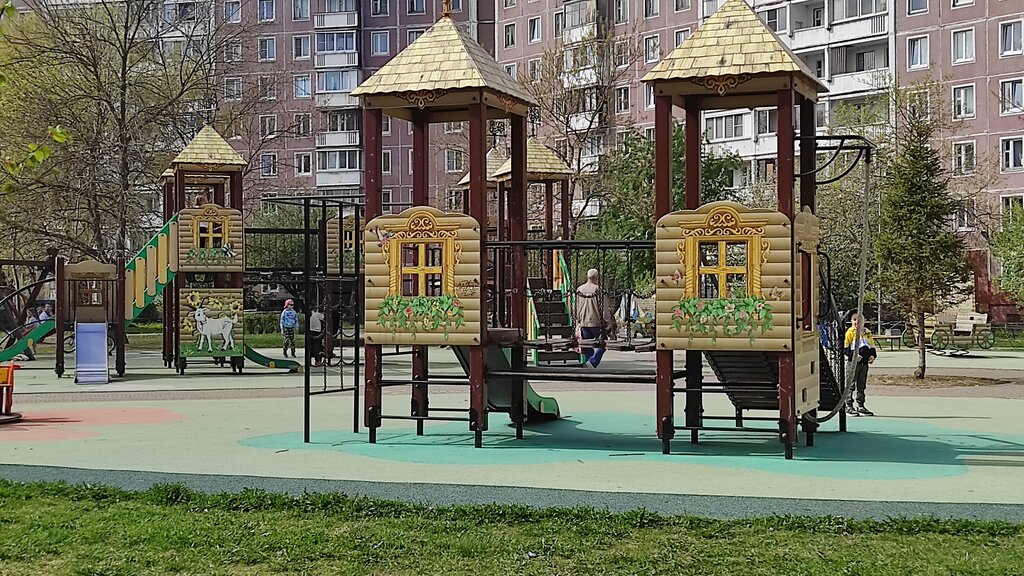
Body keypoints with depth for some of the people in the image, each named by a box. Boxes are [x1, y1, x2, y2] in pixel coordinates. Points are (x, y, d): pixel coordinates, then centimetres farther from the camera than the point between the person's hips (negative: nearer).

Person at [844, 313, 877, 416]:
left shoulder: (867, 332, 14)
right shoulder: (850, 332, -4)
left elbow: (872, 346, 20)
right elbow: (845, 348, -9)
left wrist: (873, 355, 4)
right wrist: (853, 356, -21)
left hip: (864, 363, 6)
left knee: (862, 385, 12)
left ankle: (861, 406, 19)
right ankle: (849, 406, 2)